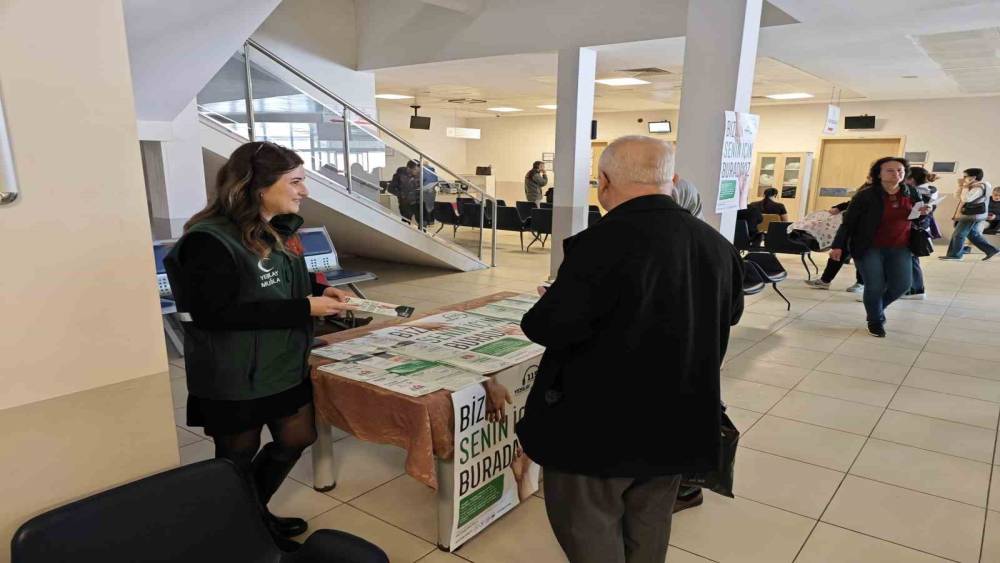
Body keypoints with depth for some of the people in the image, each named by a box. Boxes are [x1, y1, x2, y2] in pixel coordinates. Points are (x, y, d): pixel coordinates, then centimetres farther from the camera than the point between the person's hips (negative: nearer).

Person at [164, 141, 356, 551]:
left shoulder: (280, 230, 6)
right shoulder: (210, 240, -22)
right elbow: (215, 313, -27)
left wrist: (320, 293, -3)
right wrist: (303, 308, -28)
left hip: (285, 362, 9)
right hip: (233, 374, -8)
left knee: (297, 438, 16)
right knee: (238, 455, 10)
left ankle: (256, 513, 39)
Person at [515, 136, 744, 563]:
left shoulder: (603, 244, -25)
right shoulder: (718, 246, -1)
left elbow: (552, 328, -24)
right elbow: (729, 313, 15)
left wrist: (549, 301, -2)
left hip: (601, 424, -7)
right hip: (677, 423, 7)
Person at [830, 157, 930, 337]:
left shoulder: (911, 193, 3)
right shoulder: (865, 195, -12)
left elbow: (920, 221, 15)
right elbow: (848, 222, -10)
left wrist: (924, 214, -9)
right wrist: (838, 246, -15)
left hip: (899, 248, 5)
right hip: (869, 248, -4)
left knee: (902, 284, 1)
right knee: (875, 286, -5)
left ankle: (876, 308, 30)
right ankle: (875, 321, 20)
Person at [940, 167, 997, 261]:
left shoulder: (979, 187, -17)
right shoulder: (972, 186, 14)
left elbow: (966, 199, -30)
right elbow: (957, 196, 15)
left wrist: (965, 187, -21)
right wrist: (961, 186, 3)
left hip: (972, 215, -10)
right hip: (970, 214, 10)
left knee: (958, 234, -3)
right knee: (972, 234, 15)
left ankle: (954, 255, 6)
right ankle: (991, 250, 18)